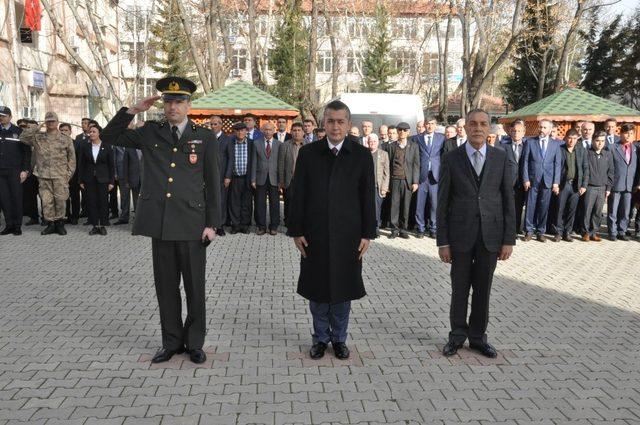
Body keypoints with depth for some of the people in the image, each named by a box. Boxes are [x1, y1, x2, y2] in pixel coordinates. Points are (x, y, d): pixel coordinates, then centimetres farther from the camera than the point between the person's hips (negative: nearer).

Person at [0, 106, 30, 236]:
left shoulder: (18, 131, 2)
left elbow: (27, 151, 0)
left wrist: (25, 170, -6)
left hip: (14, 171, -3)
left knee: (16, 198, -1)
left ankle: (17, 226, 5)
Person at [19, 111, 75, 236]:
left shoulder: (66, 139, 6)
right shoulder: (38, 138, 11)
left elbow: (72, 158, 6)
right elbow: (23, 138, -3)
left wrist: (69, 173, -2)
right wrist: (37, 128, -5)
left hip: (60, 176, -2)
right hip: (43, 176, 2)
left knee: (60, 200, -2)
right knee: (46, 201, 3)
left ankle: (59, 223, 9)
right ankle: (50, 224, 12)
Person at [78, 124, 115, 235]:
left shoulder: (107, 147, 1)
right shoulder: (85, 147, 6)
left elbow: (111, 165, 1)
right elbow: (81, 165, 8)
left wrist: (111, 181, -4)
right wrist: (81, 180, 2)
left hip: (103, 179, -2)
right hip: (89, 179, 2)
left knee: (103, 202, 0)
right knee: (91, 203, 2)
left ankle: (102, 225, 9)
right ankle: (95, 225, 9)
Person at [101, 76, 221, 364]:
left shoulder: (205, 137, 4)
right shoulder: (150, 132, 10)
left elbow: (212, 183, 2)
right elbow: (109, 137, 14)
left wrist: (212, 223, -3)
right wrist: (133, 110, 1)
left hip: (192, 224, -2)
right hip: (160, 223, 2)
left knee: (195, 287, 7)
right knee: (166, 286, 11)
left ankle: (195, 342, 22)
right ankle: (172, 341, 25)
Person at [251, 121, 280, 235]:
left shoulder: (279, 144, 4)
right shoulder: (256, 143, 5)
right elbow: (254, 162, 3)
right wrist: (253, 179, -2)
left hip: (274, 178, 0)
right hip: (261, 178, 1)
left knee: (274, 204, 5)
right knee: (260, 204, 4)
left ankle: (274, 227, 16)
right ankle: (261, 226, 15)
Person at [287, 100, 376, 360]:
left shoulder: (362, 155, 0)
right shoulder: (308, 153, 1)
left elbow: (368, 197, 1)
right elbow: (298, 195, 2)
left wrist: (367, 233, -2)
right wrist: (296, 231, -2)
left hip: (348, 235, 0)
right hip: (315, 235, 1)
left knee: (343, 288, 10)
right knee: (316, 289, 10)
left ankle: (339, 339, 27)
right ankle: (320, 338, 27)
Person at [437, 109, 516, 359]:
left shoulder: (501, 157, 3)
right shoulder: (451, 159, -1)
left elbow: (508, 199, 3)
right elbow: (443, 202, 0)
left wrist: (509, 239, -1)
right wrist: (442, 241, -3)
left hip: (491, 235, 1)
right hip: (461, 235, -1)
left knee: (483, 289, 10)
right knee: (459, 289, 8)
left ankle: (478, 337, 26)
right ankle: (458, 336, 25)